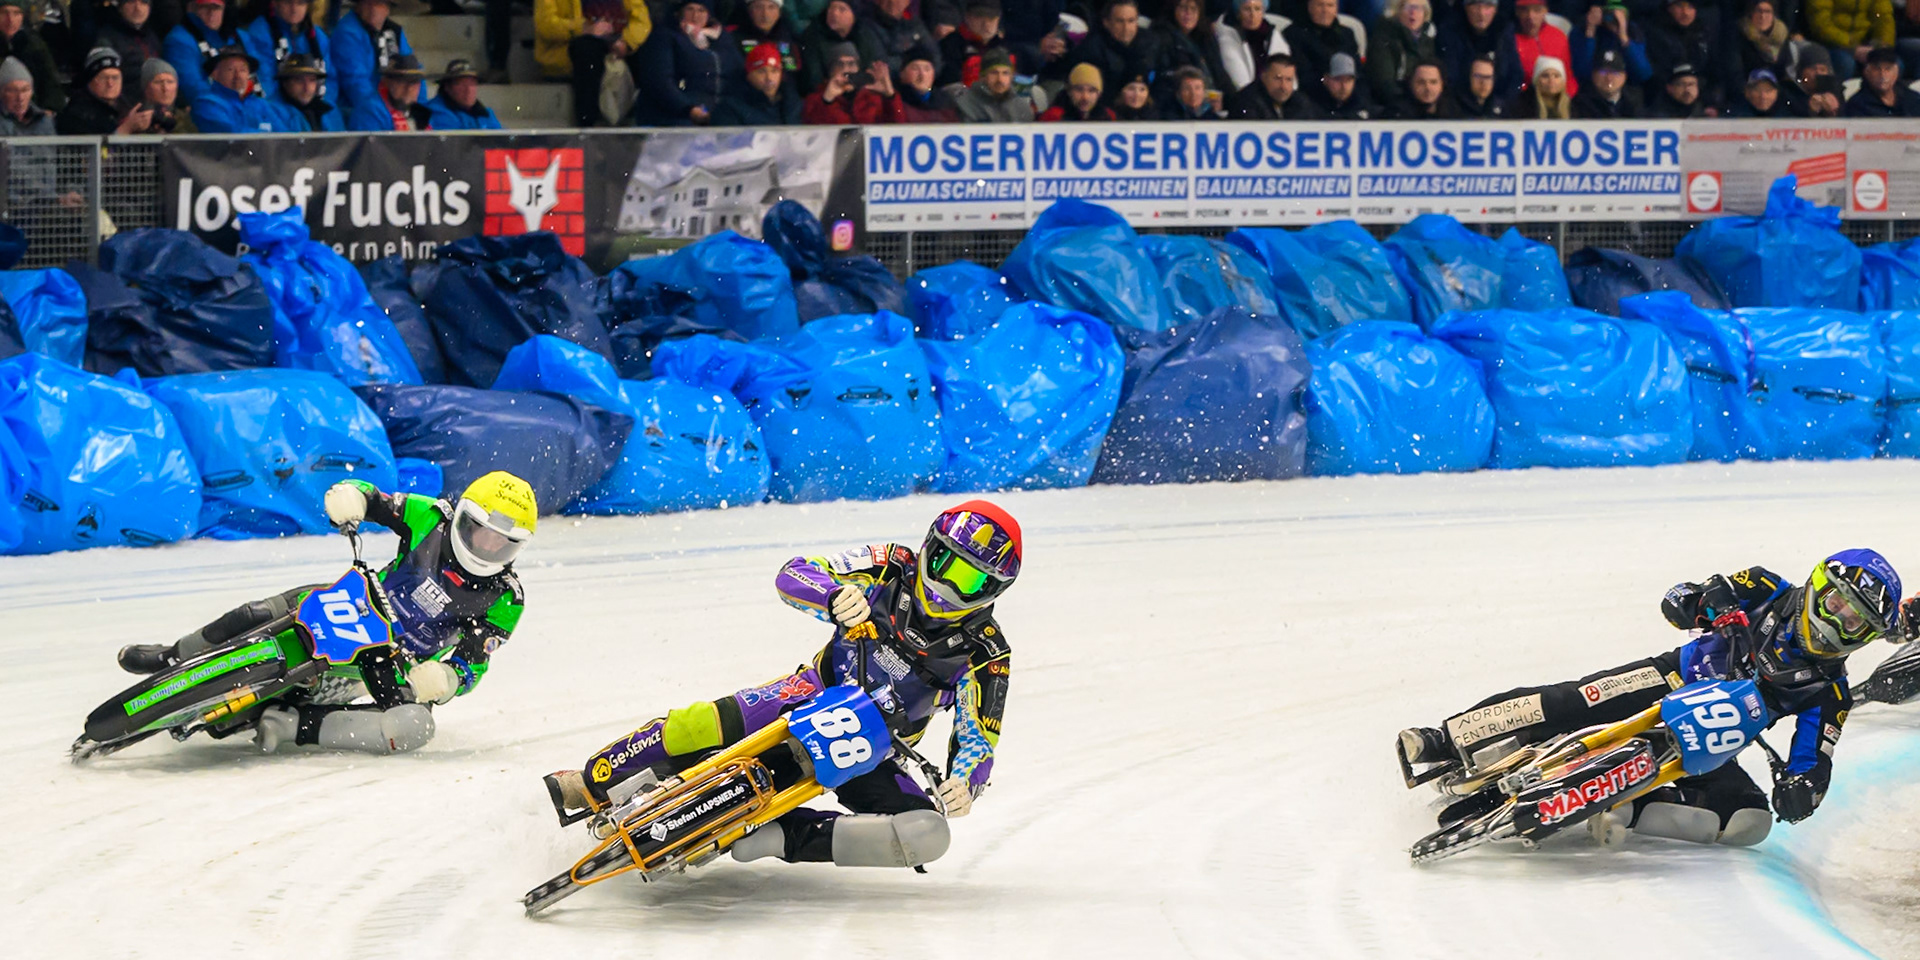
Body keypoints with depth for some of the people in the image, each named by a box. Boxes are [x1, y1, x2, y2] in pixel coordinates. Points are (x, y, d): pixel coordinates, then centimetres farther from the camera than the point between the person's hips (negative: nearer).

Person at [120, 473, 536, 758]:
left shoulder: (505, 601, -12)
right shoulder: (433, 519, -8)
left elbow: (472, 666, -10)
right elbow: (368, 498, -2)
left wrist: (446, 680, -33)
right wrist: (349, 497, -26)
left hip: (396, 670, -1)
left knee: (414, 726, -34)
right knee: (264, 613, -22)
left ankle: (294, 725, -33)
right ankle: (173, 657, 1)